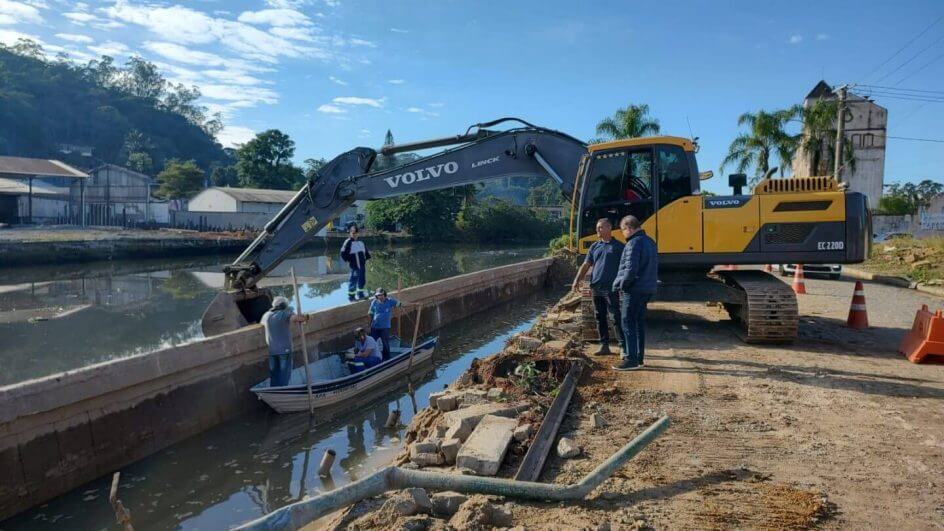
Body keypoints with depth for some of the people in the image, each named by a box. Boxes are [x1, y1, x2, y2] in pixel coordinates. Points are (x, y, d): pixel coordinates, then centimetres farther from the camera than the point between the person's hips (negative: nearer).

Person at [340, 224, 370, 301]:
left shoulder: (361, 242, 14)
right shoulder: (348, 242, -9)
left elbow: (366, 251, 27)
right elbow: (343, 254, -11)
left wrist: (366, 258, 18)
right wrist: (348, 261, -11)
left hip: (362, 265, 7)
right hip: (354, 266, -7)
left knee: (362, 280, 15)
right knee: (353, 281, -4)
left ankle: (361, 295, 28)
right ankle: (351, 296, 5)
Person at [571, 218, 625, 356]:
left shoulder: (618, 246, 1)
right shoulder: (595, 246, 14)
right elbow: (585, 265, 13)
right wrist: (577, 280, 1)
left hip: (611, 289, -5)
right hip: (596, 288, 5)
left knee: (617, 318, -6)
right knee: (600, 318, 9)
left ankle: (623, 346, -3)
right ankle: (604, 346, 18)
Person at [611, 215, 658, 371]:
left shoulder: (634, 243, -17)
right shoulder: (650, 242, 15)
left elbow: (631, 269, -22)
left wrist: (619, 284, -11)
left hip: (634, 290, -10)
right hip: (647, 289, 10)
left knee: (628, 324, -5)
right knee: (639, 323, 15)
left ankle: (631, 359, -5)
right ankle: (639, 357, 20)